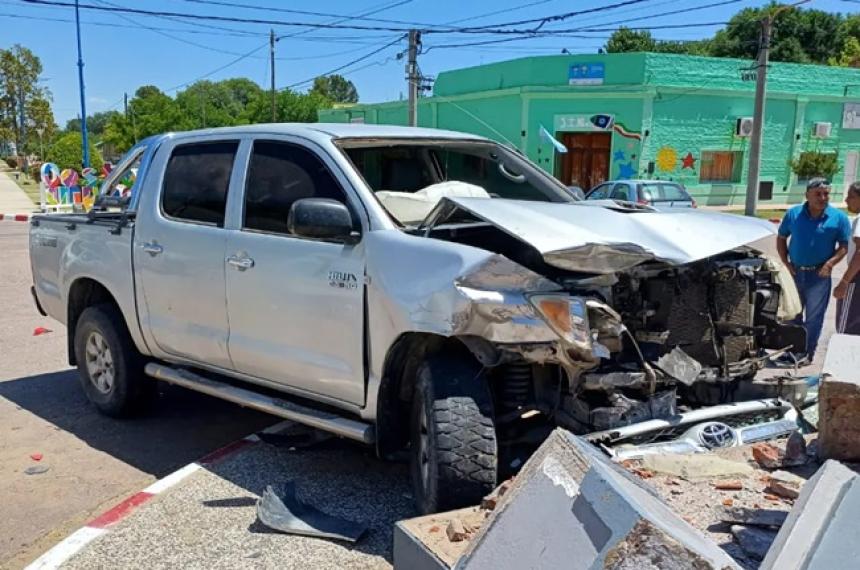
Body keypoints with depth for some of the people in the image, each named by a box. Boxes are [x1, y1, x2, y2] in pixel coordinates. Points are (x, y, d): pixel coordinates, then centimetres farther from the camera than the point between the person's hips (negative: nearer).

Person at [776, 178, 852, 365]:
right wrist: (785, 262, -2)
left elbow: (844, 245, -1)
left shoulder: (838, 217, -4)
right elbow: (781, 238, 9)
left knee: (813, 317, 4)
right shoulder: (793, 214, 1)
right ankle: (793, 350, 24)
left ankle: (807, 353, 13)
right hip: (794, 272, 3)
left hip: (819, 275, -2)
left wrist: (830, 263, -16)